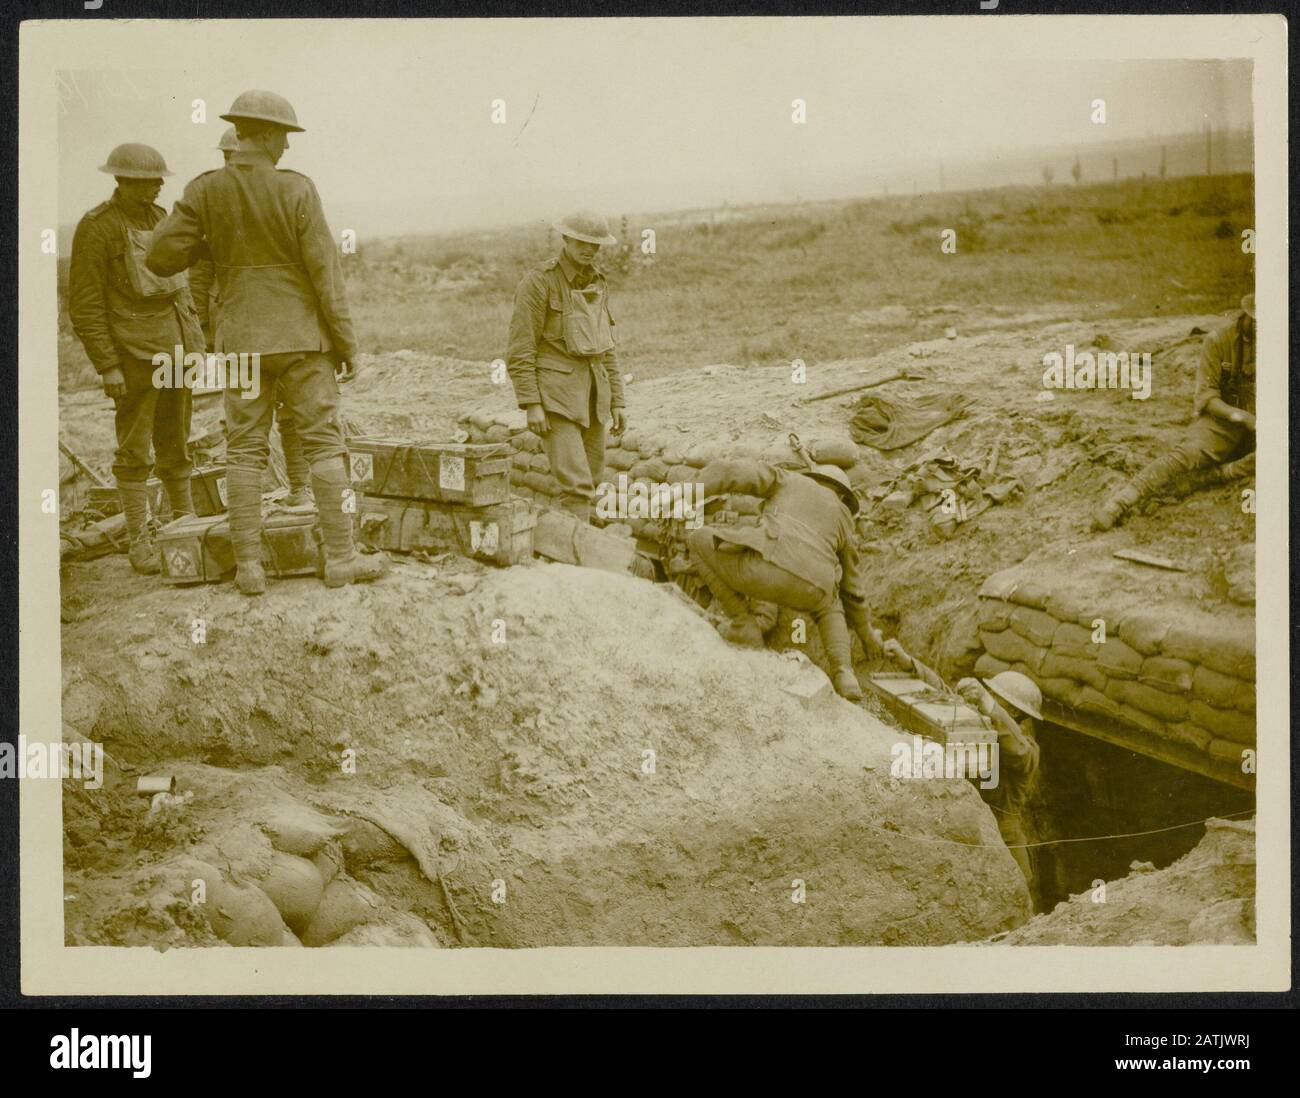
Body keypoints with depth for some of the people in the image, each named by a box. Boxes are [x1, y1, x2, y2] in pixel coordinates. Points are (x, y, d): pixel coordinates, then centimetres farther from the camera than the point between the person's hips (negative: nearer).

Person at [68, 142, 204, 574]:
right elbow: (85, 306, -10)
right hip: (134, 354, -6)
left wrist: (195, 340, 16)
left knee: (176, 444, 12)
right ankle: (139, 540, 4)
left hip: (176, 349, 6)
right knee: (135, 450, -1)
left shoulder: (159, 218, 14)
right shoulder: (96, 228, -8)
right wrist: (107, 366, -15)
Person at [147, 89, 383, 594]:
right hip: (300, 337, -2)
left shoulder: (205, 191, -2)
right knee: (324, 443, 4)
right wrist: (346, 344, -2)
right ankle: (341, 557, 5)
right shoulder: (296, 190, -9)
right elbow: (325, 273, -9)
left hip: (241, 340, 3)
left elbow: (162, 257, -5)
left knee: (245, 450, 7)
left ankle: (249, 565, 5)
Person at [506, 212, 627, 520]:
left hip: (590, 391, 8)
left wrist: (617, 402, 11)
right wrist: (532, 406, -20)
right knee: (576, 483, -15)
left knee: (588, 481, 11)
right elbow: (521, 349, -14)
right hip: (553, 392, -8)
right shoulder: (538, 281, -12)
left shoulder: (596, 284, 11)